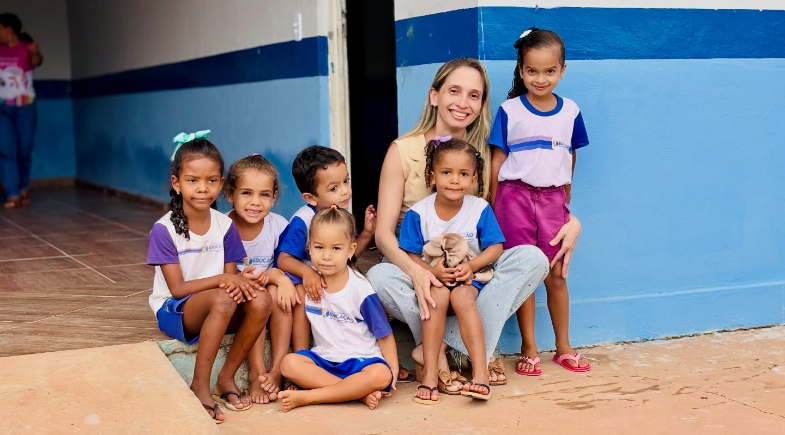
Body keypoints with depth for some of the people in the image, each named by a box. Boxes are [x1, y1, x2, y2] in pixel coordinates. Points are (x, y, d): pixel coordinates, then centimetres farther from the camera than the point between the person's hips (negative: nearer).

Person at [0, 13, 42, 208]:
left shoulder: (27, 48, -7)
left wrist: (35, 53, -53)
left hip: (25, 108, -2)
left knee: (24, 150, 7)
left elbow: (36, 61, -30)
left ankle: (24, 188, 29)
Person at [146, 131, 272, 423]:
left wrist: (236, 283, -26)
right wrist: (221, 281, -28)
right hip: (174, 311, -4)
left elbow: (231, 278, 0)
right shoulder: (164, 230, -14)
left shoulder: (225, 226, -1)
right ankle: (200, 386, -22)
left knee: (260, 300, -26)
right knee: (221, 300, -36)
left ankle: (227, 377, -9)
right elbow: (177, 288, -16)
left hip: (217, 307, 5)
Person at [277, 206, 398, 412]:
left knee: (381, 375, -35)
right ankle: (359, 392, -26)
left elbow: (384, 334, -3)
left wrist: (393, 371, -11)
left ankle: (307, 397, -29)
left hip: (361, 360, -3)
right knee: (289, 363, -26)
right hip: (324, 359, 3)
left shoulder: (360, 289, -9)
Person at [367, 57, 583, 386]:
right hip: (416, 275, -2)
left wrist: (570, 221, -13)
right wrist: (415, 271, -32)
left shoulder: (485, 152, 3)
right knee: (380, 277, -34)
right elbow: (384, 232, -11)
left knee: (532, 258, -23)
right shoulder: (403, 150, -5)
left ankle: (432, 347, -25)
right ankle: (474, 355, -21)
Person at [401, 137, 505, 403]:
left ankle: (480, 370, -33)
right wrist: (432, 271, -25)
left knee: (462, 297, -33)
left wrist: (472, 266, -22)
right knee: (437, 295, -33)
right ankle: (430, 372, -30)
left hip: (468, 276, 0)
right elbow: (411, 256, -5)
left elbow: (496, 247, -5)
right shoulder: (418, 213, -6)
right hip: (433, 277, 0)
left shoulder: (480, 209, -4)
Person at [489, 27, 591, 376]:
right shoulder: (509, 111, -3)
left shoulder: (570, 112, 4)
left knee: (556, 275, 7)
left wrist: (566, 201, 15)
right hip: (516, 196, -2)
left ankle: (563, 348, 19)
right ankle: (529, 350, 12)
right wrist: (494, 209, -3)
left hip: (553, 198, 2)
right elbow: (497, 161, -1)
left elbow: (570, 159, 13)